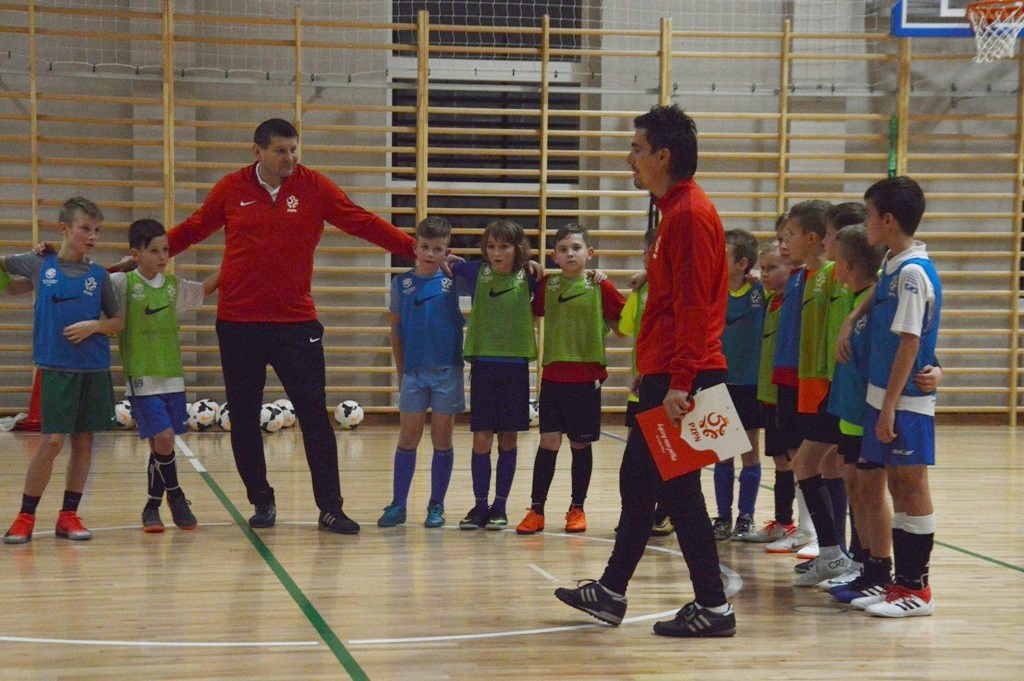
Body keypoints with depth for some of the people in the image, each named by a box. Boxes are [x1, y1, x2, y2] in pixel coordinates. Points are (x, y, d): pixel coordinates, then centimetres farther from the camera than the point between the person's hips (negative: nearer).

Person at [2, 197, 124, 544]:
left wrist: (94, 326, -8)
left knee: (84, 440, 6)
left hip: (95, 368, 3)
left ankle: (69, 515, 16)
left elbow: (118, 321, 8)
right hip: (57, 367, -3)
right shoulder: (39, 264, 2)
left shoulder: (98, 275, 5)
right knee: (52, 439, -9)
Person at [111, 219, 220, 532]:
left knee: (160, 445, 7)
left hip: (172, 377, 5)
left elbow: (205, 289, 26)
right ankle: (175, 496, 9)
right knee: (163, 438, -13)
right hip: (141, 378, -5)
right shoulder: (123, 283, -6)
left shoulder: (174, 285, 9)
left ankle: (153, 507, 22)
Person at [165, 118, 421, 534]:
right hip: (238, 323, 1)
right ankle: (261, 502, 20)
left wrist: (415, 249, -6)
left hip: (296, 322, -1)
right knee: (244, 419, 7)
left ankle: (330, 508, 2)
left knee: (314, 416, -3)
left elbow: (364, 224, 1)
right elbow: (193, 229, 14)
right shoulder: (231, 190, 2)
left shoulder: (314, 187, 0)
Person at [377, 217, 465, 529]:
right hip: (414, 371, 1)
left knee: (442, 439, 5)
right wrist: (400, 372, 9)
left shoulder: (454, 281, 1)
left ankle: (436, 506, 14)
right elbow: (396, 330, 9)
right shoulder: (402, 283, 3)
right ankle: (398, 505, 11)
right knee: (408, 438, 4)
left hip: (447, 371, 0)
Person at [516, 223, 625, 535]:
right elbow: (532, 314, 18)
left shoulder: (600, 287, -2)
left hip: (587, 377, -1)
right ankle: (536, 510, 4)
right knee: (548, 441, -1)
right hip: (553, 376, 2)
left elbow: (623, 322, 3)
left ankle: (577, 508, 18)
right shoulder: (546, 285, 6)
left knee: (581, 443, 7)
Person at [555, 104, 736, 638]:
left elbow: (694, 306, -21)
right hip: (663, 375, 10)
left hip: (680, 379, -10)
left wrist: (680, 382, -24)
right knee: (637, 482, 16)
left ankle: (713, 607, 3)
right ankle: (610, 593, 26)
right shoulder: (674, 210, 16)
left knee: (678, 489, -4)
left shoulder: (690, 213, -15)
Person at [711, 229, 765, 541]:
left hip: (750, 383, -2)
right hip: (720, 383, 2)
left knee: (750, 450, 6)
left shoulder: (761, 291, -8)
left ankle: (746, 518, 15)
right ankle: (723, 518, 15)